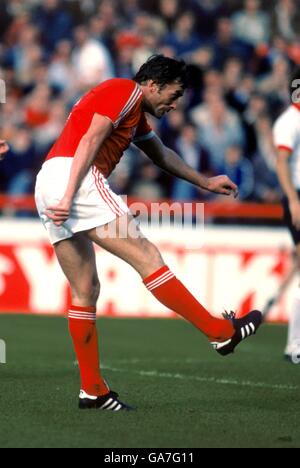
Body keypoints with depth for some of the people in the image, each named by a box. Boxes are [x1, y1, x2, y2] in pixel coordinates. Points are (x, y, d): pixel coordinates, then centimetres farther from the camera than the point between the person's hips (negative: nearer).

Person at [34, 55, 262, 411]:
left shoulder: (135, 115, 29)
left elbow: (161, 155, 45)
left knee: (85, 291, 9)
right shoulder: (125, 91, -1)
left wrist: (205, 183, 53)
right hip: (72, 176, -11)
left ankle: (92, 390, 8)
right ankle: (222, 332, -7)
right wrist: (69, 197, -22)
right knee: (146, 257, -8)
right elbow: (89, 141, -13)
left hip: (47, 186, 11)